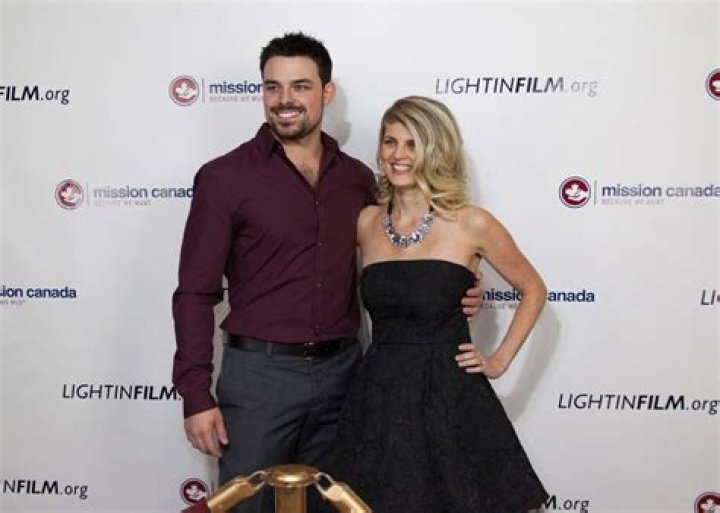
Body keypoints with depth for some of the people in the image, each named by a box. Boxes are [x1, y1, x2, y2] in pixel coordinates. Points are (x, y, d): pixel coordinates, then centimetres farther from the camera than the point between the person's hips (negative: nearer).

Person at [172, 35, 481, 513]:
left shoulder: (357, 178, 5)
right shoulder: (225, 177, -6)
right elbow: (196, 293, -6)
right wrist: (196, 394, -11)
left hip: (341, 370, 4)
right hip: (258, 372, -4)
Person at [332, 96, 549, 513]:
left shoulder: (471, 224, -6)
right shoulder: (367, 221, 4)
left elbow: (533, 290, 7)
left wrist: (500, 361, 2)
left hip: (449, 399, -3)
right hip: (378, 399, 3)